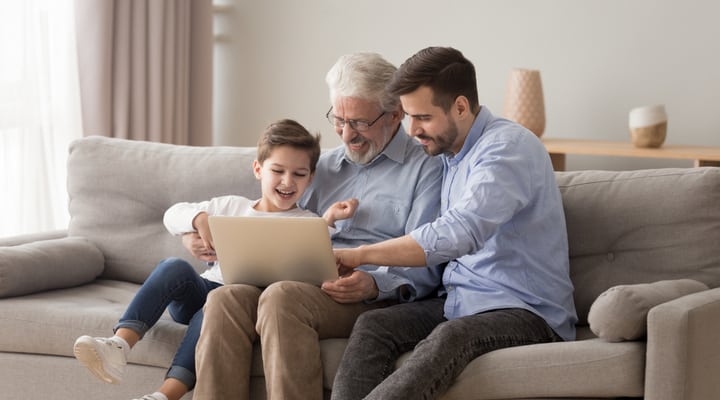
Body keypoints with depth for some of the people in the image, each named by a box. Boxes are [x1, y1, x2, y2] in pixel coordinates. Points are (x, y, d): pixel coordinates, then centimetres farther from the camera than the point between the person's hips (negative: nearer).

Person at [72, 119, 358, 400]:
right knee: (174, 266, -27)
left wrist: (329, 220, -25)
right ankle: (119, 346, -40)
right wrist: (200, 219, -3)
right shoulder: (232, 206, 21)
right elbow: (172, 215, 18)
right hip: (203, 290, 4)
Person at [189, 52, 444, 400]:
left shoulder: (425, 168, 6)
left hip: (379, 298, -5)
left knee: (283, 298, -34)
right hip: (307, 287, 6)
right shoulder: (324, 166, 26)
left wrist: (375, 285, -23)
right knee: (226, 298, -25)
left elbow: (424, 270, -3)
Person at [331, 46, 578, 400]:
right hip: (460, 303, 8)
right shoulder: (448, 154, 15)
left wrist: (360, 255, -23)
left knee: (450, 336, -38)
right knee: (372, 325, -18)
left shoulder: (509, 146, -14)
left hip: (528, 312, -8)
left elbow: (458, 234, -28)